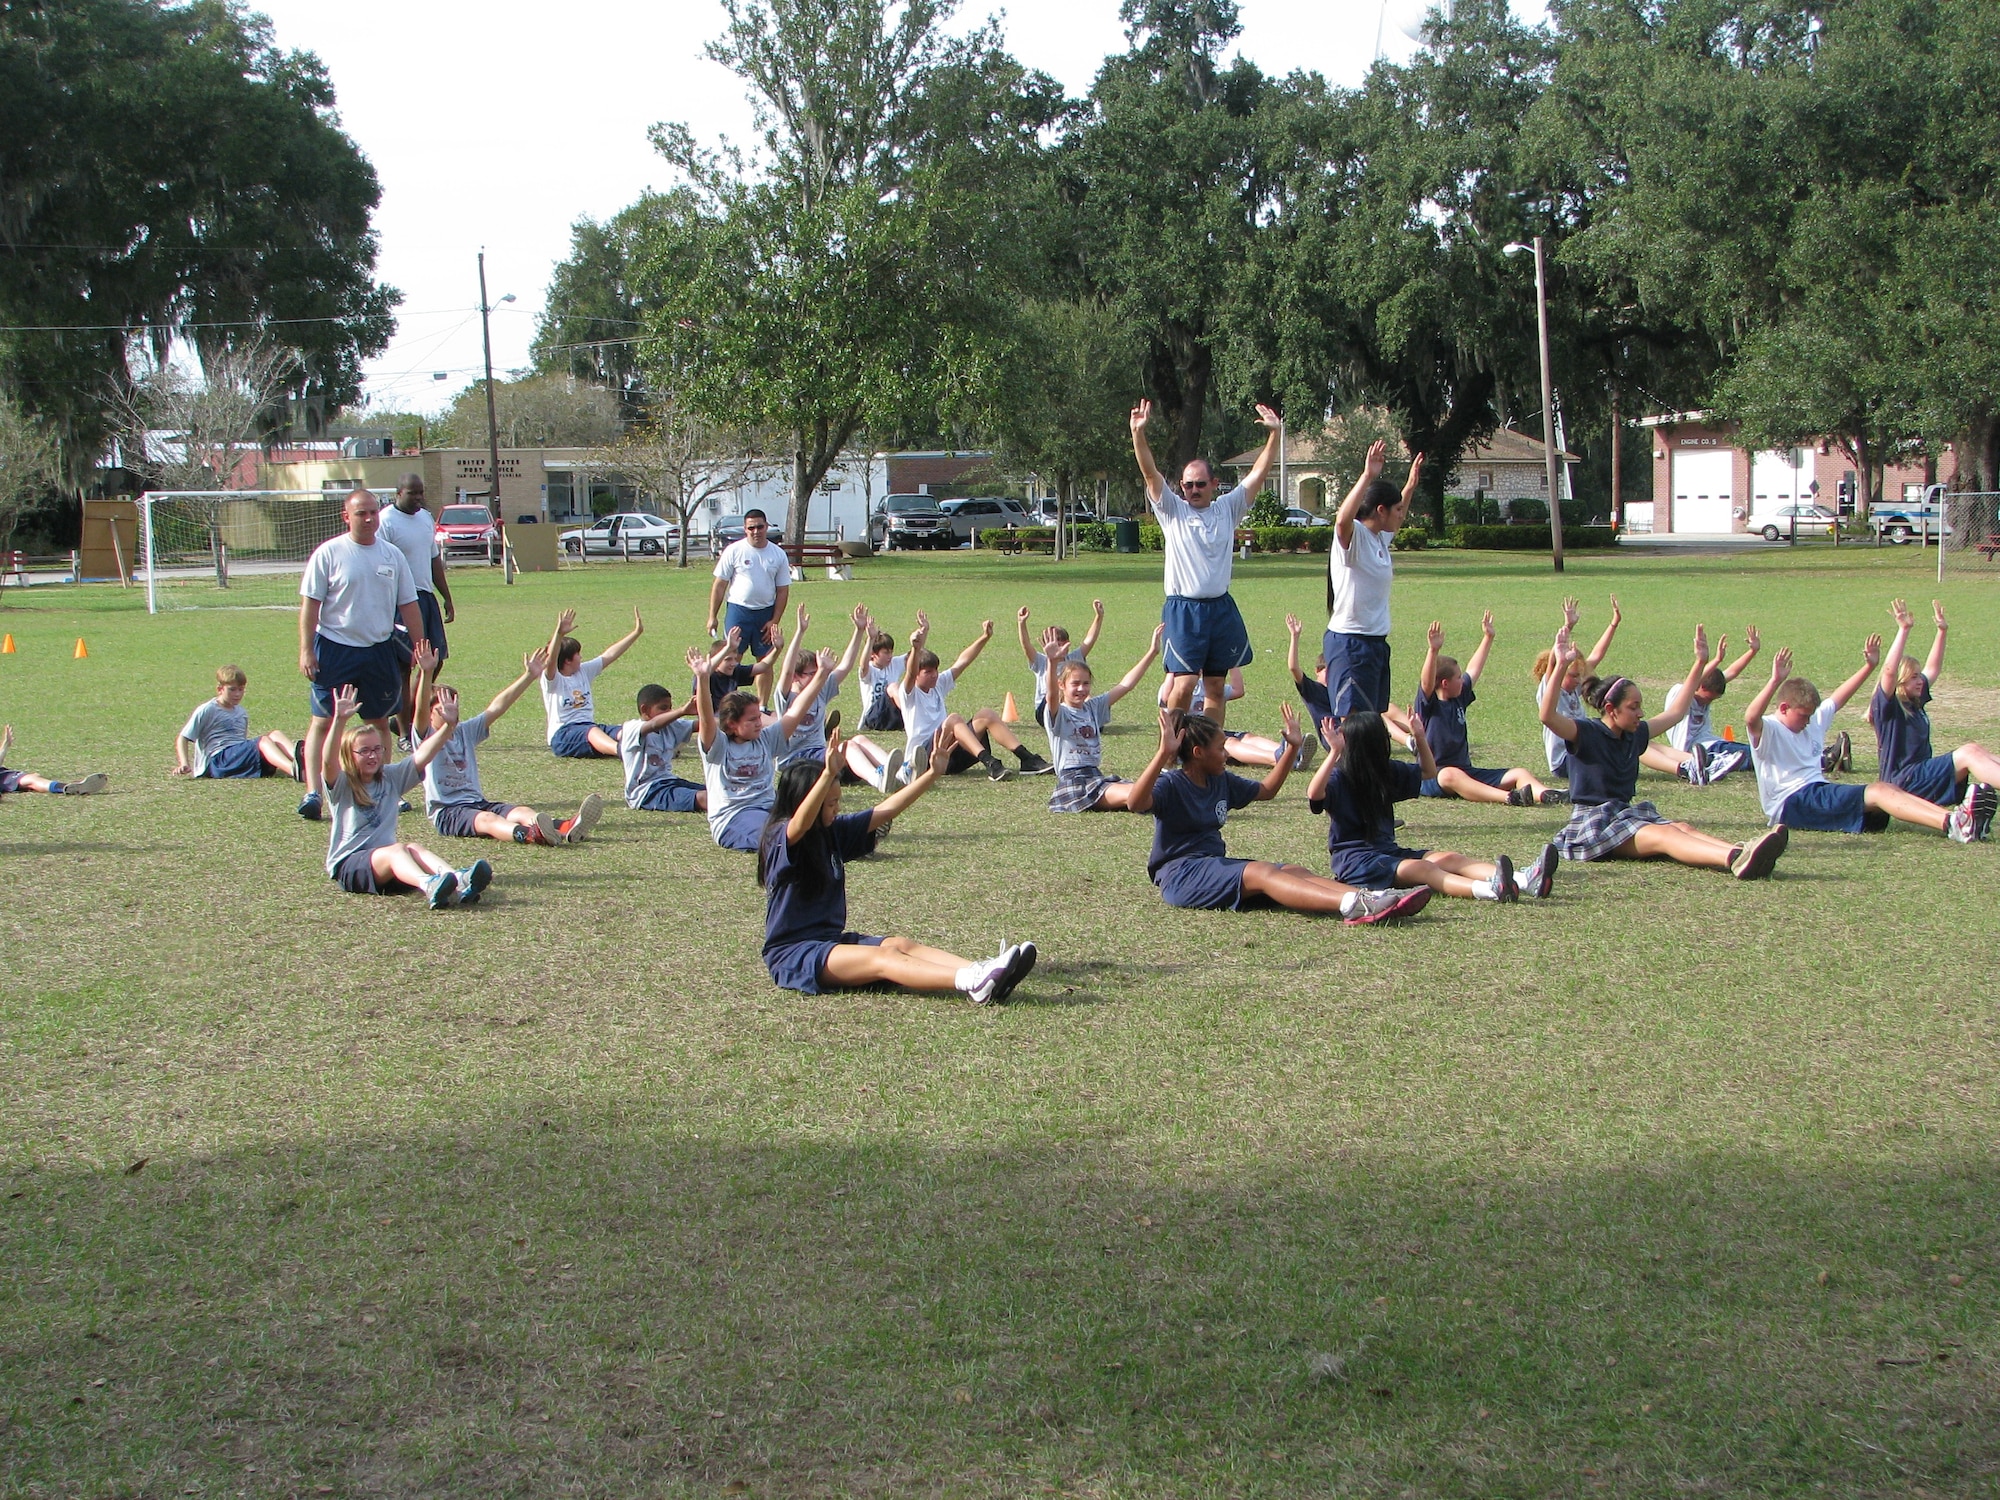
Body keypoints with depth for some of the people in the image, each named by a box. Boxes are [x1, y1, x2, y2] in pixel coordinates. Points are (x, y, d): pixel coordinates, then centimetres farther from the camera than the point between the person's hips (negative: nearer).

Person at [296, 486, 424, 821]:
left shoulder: (392, 555, 7)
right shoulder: (328, 553, -5)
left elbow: (408, 605, 13)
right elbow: (309, 604, -6)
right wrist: (306, 649, -12)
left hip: (380, 650, 4)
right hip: (335, 649, -4)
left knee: (380, 721, 10)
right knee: (323, 720, -5)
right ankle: (313, 792, -7)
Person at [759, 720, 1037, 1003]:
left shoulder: (834, 830, 11)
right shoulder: (780, 838, -13)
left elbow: (887, 810, 13)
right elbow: (801, 823, -36)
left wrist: (932, 773, 5)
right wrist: (828, 774, -52)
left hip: (831, 941, 8)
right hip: (792, 953, -8)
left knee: (902, 945, -18)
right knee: (882, 957, -29)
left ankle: (981, 974, -42)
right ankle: (972, 984, -51)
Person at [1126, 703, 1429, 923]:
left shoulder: (1221, 781, 16)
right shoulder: (1171, 785, -9)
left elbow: (1266, 790, 31)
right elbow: (1134, 803, -31)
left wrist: (1292, 748, 23)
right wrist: (1163, 754, -41)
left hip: (1216, 866, 8)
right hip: (1180, 874, -8)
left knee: (1294, 871, -16)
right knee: (1262, 872, -31)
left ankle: (1373, 898, -40)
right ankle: (1353, 906, -54)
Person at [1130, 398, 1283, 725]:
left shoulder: (1228, 508, 9)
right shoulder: (1172, 510, 2)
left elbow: (1259, 472, 6)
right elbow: (1150, 472, -10)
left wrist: (1275, 433, -3)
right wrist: (1138, 433, -24)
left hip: (1221, 609, 4)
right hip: (1183, 610, -3)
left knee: (1216, 687, 8)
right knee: (1183, 685, -12)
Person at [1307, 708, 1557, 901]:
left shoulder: (1387, 772, 17)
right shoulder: (1339, 777, -7)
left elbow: (1429, 773, 27)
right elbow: (1314, 795, -29)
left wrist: (1420, 738, 14)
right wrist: (1335, 752, -36)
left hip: (1387, 852, 8)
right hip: (1354, 859, -7)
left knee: (1448, 859, -14)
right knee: (1419, 868, -31)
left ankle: (1525, 881, -36)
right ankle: (1489, 890, -57)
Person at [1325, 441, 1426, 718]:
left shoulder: (1380, 537, 12)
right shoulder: (1353, 536, -14)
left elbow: (1396, 522, 38)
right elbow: (1342, 519, -39)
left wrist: (1410, 485, 35)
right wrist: (1367, 477, -42)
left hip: (1376, 641, 10)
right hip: (1350, 642, -10)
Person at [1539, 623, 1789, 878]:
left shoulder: (1635, 735, 14)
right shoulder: (1586, 733, -9)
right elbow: (1548, 716, -28)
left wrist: (1700, 663, 24)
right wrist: (1561, 665, -39)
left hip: (1625, 816, 8)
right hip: (1592, 825, -8)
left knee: (1683, 828, -22)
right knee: (1663, 834, -31)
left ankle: (1742, 855, -49)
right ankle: (1737, 860, -56)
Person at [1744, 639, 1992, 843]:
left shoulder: (1815, 721, 22)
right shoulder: (1767, 730, -6)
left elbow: (1838, 698, 32)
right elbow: (1750, 718, -29)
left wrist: (1869, 666, 26)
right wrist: (1776, 682, -43)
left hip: (1820, 792, 9)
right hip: (1791, 803, -9)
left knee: (1888, 788, -17)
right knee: (1878, 791, -25)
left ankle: (1954, 818, -38)